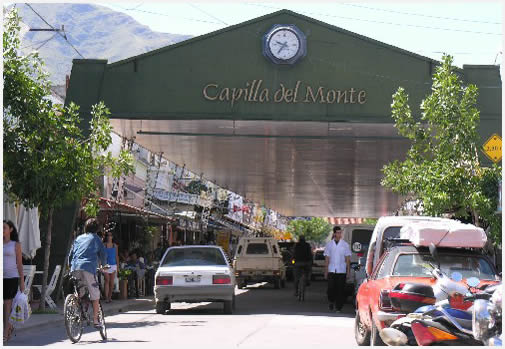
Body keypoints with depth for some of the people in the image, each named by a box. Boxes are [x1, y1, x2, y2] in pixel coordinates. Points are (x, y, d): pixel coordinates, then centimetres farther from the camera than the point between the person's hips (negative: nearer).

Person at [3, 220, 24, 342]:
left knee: (7, 305, -5)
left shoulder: (16, 245, 3)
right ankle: (9, 327, 24)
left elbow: (19, 264, 3)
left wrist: (22, 282, -1)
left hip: (11, 277, -3)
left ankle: (5, 334, -2)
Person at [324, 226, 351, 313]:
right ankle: (331, 301, 22)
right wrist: (325, 271, 4)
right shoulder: (329, 245, 8)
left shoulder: (345, 245, 6)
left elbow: (347, 259, 6)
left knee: (340, 289, -3)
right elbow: (327, 258, 9)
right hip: (331, 270, 1)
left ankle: (338, 307, 4)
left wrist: (348, 270, -1)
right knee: (331, 288, -4)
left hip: (342, 270, -1)